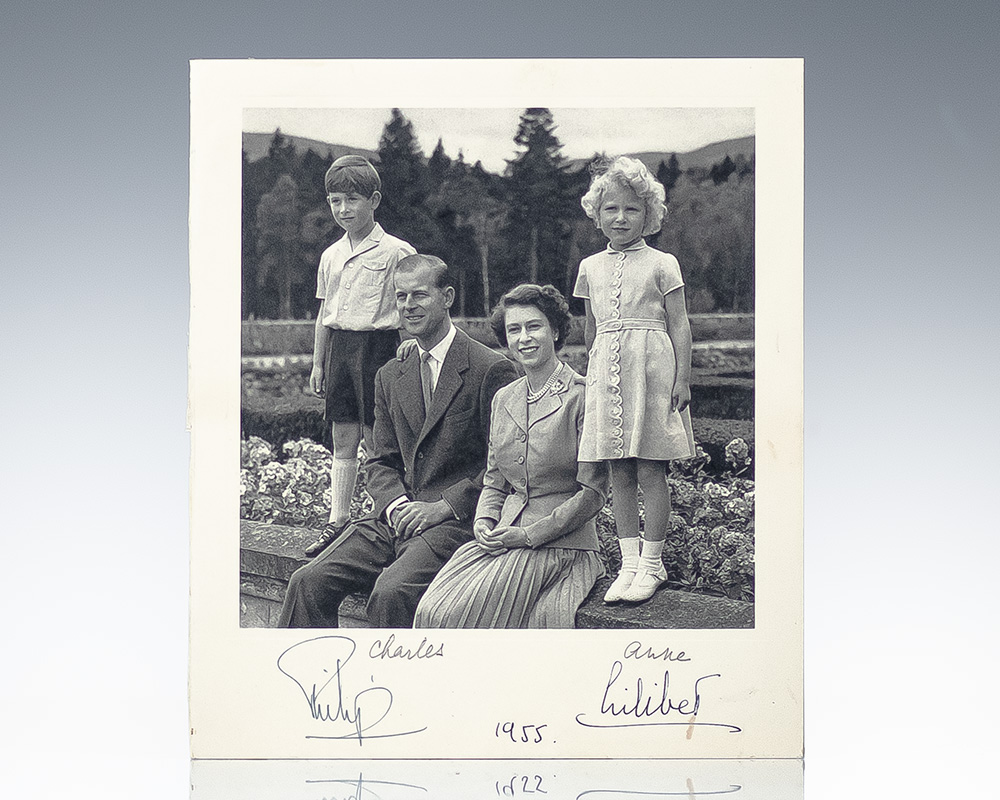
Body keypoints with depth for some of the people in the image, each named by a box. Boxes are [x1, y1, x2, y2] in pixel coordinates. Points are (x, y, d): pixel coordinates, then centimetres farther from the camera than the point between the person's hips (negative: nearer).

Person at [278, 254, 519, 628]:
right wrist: (397, 505, -4)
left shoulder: (491, 370, -5)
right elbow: (380, 461, 17)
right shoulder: (390, 377, 17)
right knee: (309, 582, -12)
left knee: (391, 591, -31)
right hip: (397, 519, 6)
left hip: (459, 521, -6)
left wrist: (445, 505, -14)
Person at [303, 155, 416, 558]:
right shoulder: (331, 256, 13)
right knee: (342, 441, 8)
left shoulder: (395, 252, -6)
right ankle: (337, 521, 12)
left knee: (377, 441, -4)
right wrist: (318, 363, 17)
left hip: (377, 344, -6)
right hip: (339, 346, 6)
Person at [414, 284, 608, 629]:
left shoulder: (581, 397, -6)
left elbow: (593, 493, -8)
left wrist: (529, 534, -13)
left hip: (559, 544, -6)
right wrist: (484, 522, -1)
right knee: (434, 611, -19)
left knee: (463, 612, -24)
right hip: (502, 536, 6)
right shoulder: (503, 399, 15)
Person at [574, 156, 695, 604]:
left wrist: (682, 379, -8)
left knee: (650, 471, -3)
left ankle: (652, 563, 5)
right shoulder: (591, 267, 12)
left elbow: (679, 325, -2)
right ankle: (629, 562, 10)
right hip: (607, 373, 4)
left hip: (651, 369, -4)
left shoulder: (661, 264, 0)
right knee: (619, 473, 5)